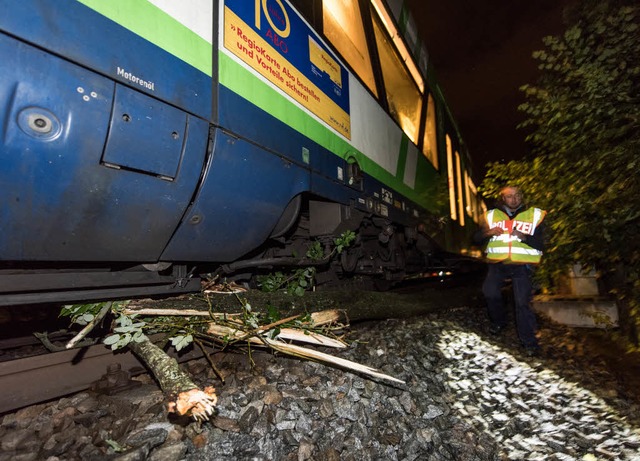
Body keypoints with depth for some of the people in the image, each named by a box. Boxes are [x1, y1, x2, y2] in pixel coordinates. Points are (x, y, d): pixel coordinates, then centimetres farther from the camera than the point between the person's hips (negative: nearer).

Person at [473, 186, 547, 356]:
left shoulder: (535, 215, 4)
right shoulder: (492, 215, 8)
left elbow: (541, 244, -2)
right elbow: (477, 239, 6)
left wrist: (524, 237, -20)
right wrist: (488, 233, -14)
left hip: (522, 265, -1)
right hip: (498, 264, 2)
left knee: (522, 302, -5)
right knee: (490, 292, -15)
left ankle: (529, 341, 11)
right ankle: (499, 321, 13)